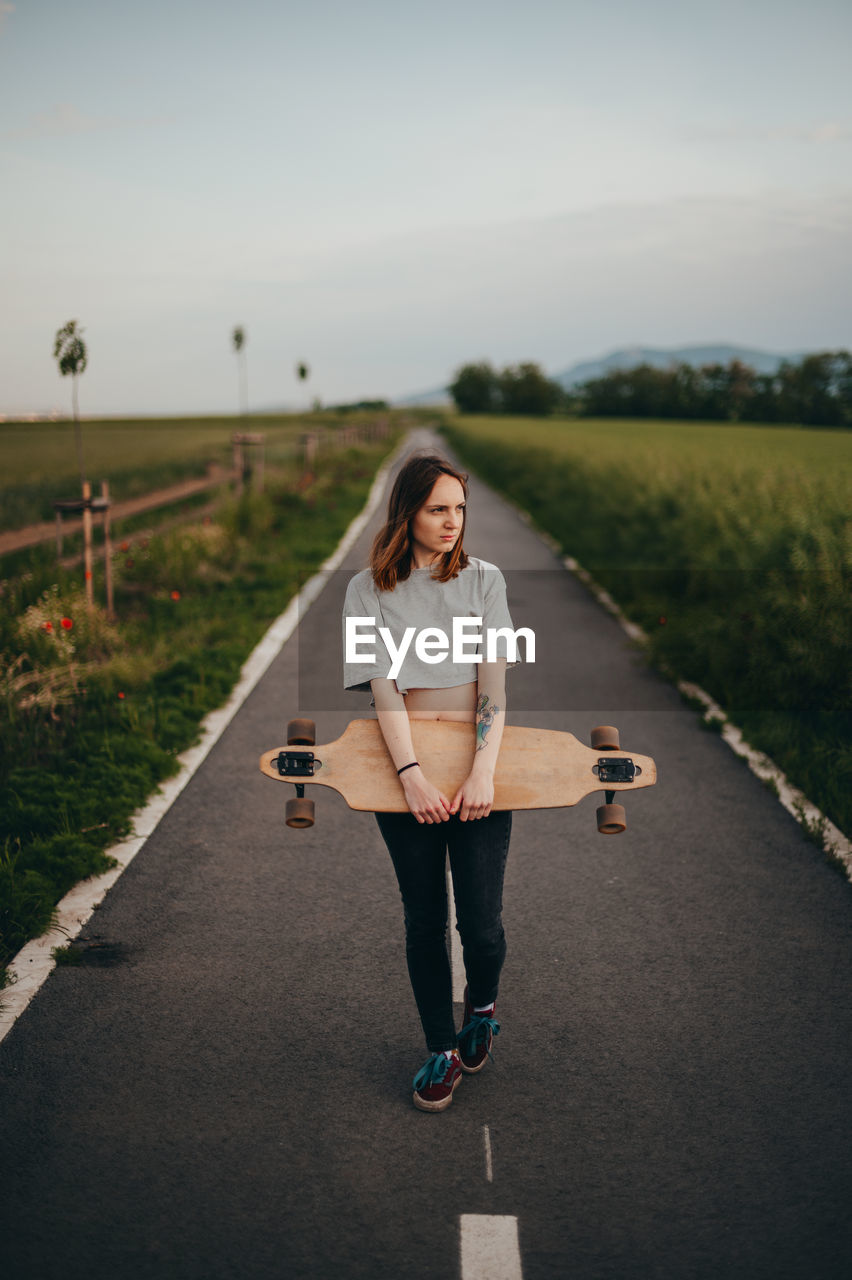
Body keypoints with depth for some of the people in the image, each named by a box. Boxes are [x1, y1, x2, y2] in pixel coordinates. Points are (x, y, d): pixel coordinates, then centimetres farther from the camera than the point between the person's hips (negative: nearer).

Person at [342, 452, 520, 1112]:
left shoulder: (484, 579, 5)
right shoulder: (369, 589, 3)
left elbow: (493, 681, -5)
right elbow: (383, 684, -7)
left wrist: (483, 772, -19)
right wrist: (411, 773, -20)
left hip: (478, 762, 0)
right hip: (406, 766, 0)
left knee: (481, 918, -3)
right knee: (424, 918, 6)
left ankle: (482, 1009, 29)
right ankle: (443, 1050, 23)